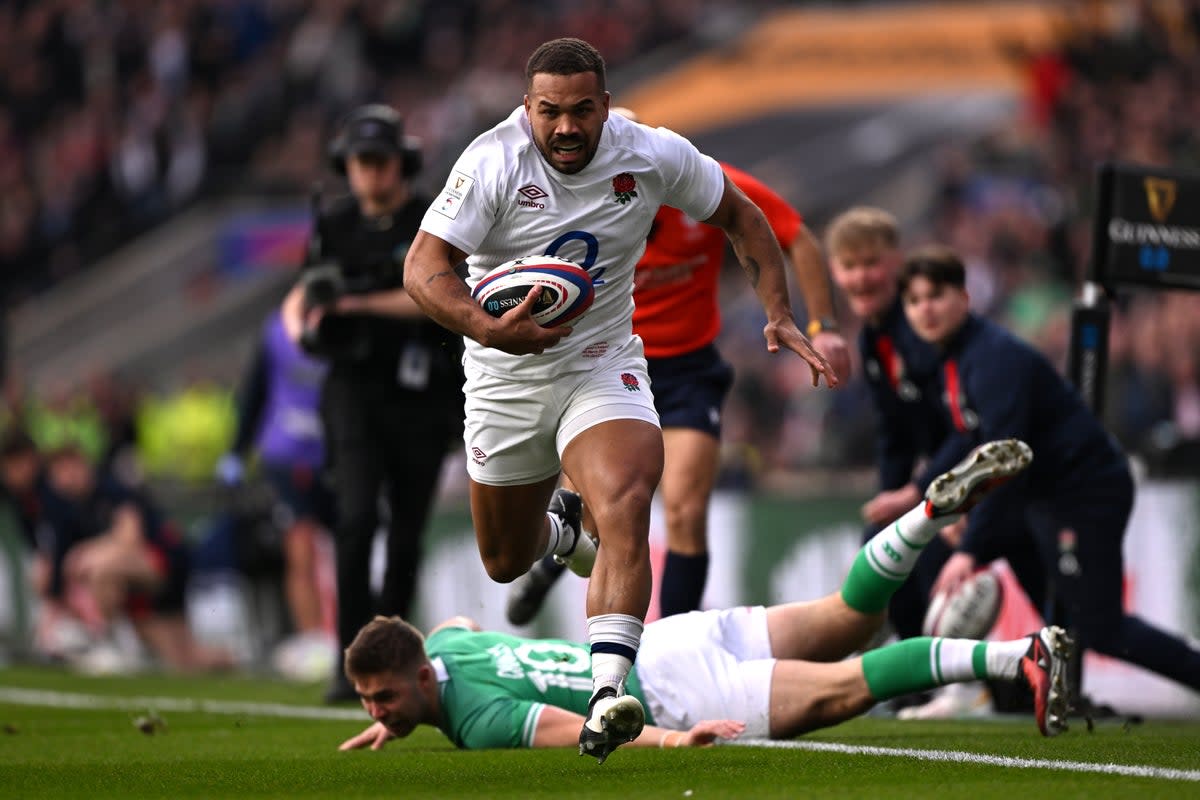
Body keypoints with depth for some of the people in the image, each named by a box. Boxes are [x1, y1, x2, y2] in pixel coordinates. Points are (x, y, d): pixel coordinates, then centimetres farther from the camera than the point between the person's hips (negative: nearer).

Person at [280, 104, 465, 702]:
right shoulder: (335, 225, 8)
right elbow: (301, 297, 15)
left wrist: (358, 304, -23)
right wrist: (300, 324, -7)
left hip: (420, 392, -1)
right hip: (354, 387, 1)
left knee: (406, 531, 4)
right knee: (356, 517, -15)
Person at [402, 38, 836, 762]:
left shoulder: (655, 156, -11)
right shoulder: (494, 161, -19)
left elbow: (739, 215, 7)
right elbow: (424, 267, -23)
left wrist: (780, 314, -3)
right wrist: (489, 329, -41)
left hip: (604, 364, 0)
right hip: (506, 379, 0)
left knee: (625, 510, -29)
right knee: (506, 563, 14)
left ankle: (607, 701, -33)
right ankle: (560, 526, 52)